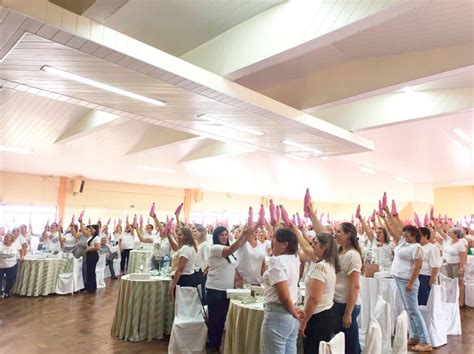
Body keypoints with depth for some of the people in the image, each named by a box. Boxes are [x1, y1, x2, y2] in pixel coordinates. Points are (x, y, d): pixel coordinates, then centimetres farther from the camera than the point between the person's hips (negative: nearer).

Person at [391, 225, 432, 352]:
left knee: (413, 310, -7)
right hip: (399, 279, 10)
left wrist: (410, 283, -23)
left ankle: (425, 342, -1)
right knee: (408, 310, 13)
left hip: (407, 281, -10)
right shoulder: (403, 242, 10)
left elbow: (417, 267, -20)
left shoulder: (416, 247, -15)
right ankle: (415, 337, 22)